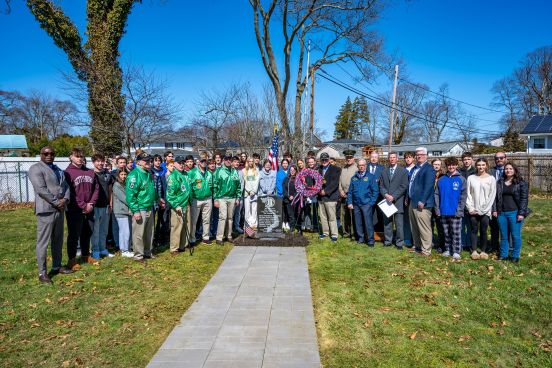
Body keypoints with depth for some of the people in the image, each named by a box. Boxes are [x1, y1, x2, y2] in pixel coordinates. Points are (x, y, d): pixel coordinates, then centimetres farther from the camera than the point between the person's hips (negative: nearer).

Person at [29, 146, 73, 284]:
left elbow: (65, 186, 13)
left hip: (60, 209, 8)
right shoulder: (36, 168, -7)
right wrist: (56, 202, -15)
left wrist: (65, 199, -5)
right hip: (46, 210, -8)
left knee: (58, 240, 13)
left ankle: (57, 266, 24)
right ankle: (42, 273, 2)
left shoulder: (57, 169, 18)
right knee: (43, 241, -3)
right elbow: (41, 189, -17)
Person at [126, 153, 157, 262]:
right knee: (139, 233, -1)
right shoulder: (134, 175, -15)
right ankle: (138, 255, 10)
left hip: (150, 208, 9)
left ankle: (147, 252, 30)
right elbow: (130, 194, -20)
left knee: (149, 232, 17)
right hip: (140, 209, -9)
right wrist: (135, 211, -23)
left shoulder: (148, 174, 13)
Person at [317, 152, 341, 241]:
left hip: (330, 197, -5)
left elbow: (334, 183, -12)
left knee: (332, 217, -3)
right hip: (321, 196, 6)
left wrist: (325, 191, -16)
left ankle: (334, 234, 5)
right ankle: (325, 232, 22)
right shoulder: (319, 169, 15)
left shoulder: (335, 169, -3)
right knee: (322, 216, 10)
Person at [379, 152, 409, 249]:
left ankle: (399, 243, 7)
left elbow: (404, 186, -5)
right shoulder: (384, 172, 15)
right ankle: (387, 241, 17)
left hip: (398, 201, -3)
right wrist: (386, 195, -9)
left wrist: (393, 197, -13)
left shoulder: (403, 171, 3)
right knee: (387, 222, 7)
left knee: (399, 224, -1)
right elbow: (381, 186, 10)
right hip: (386, 201, 3)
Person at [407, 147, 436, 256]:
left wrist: (422, 201, -21)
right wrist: (408, 197, 18)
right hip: (412, 202, 9)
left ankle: (426, 250, 5)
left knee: (424, 228, -4)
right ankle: (417, 246, 29)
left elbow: (428, 186, -18)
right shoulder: (414, 169, 18)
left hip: (421, 204, -9)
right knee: (414, 227, 17)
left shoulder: (429, 169, -10)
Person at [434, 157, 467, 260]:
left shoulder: (461, 179, -1)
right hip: (444, 212, 3)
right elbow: (437, 194, 7)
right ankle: (447, 249, 22)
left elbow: (463, 196, -5)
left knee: (456, 233, 0)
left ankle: (456, 252, 7)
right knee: (446, 232, 12)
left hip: (455, 212, -3)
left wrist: (460, 210, -12)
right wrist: (437, 209, -1)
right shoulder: (441, 180, 8)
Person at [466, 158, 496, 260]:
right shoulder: (471, 178, 5)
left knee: (483, 231, 3)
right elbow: (468, 194, 3)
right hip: (473, 210, 1)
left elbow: (492, 195, -1)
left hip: (485, 211, -1)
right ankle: (474, 251, 10)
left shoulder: (491, 179, 1)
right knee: (474, 230, 4)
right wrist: (470, 208, -5)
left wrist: (485, 209, -7)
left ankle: (483, 251, 14)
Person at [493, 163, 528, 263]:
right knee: (504, 236, 11)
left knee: (515, 235, 1)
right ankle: (503, 255, 20)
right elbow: (495, 197, 12)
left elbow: (524, 198, -5)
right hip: (501, 213, 4)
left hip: (515, 213, -3)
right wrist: (494, 210, 2)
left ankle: (515, 256, 13)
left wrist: (521, 213, -11)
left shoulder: (521, 183, -1)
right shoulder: (499, 182, 10)